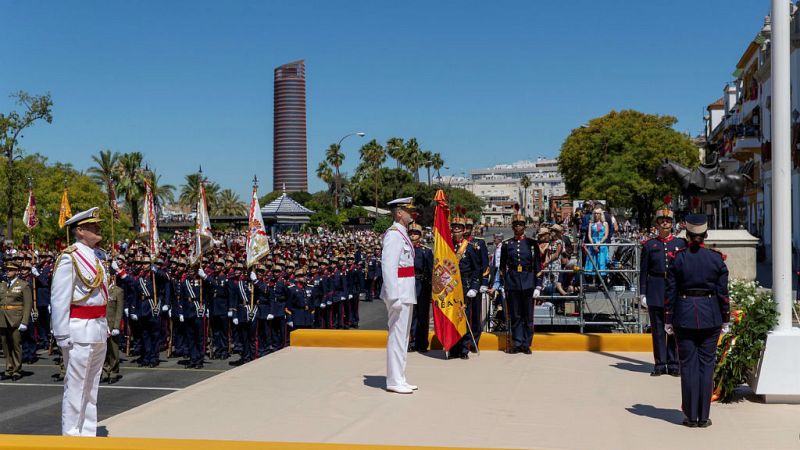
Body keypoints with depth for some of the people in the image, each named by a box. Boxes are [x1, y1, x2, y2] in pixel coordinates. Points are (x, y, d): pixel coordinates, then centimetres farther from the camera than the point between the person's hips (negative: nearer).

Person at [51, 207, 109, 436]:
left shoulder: (96, 256, 11)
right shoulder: (69, 257, -12)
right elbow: (59, 299, -15)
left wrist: (105, 325, 12)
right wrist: (62, 336, -17)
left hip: (99, 329, 8)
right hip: (80, 330, -8)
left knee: (91, 387, 14)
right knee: (75, 387, 0)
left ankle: (88, 433, 24)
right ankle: (71, 435, 8)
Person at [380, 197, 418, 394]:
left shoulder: (402, 234, 16)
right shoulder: (394, 234, -15)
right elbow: (388, 267, -22)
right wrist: (394, 297, -24)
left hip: (407, 294, 10)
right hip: (399, 293, -10)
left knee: (403, 336, 14)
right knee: (397, 336, -5)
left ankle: (399, 378, 23)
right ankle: (394, 381, 1)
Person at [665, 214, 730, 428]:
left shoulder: (678, 258, -5)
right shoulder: (716, 258, -2)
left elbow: (671, 292, -3)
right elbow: (723, 292, 0)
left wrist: (668, 321, 4)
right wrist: (726, 320, 9)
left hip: (684, 317, -1)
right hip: (710, 316, 1)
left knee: (688, 365, 5)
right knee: (706, 365, 7)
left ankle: (691, 416, 8)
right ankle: (703, 417, 9)